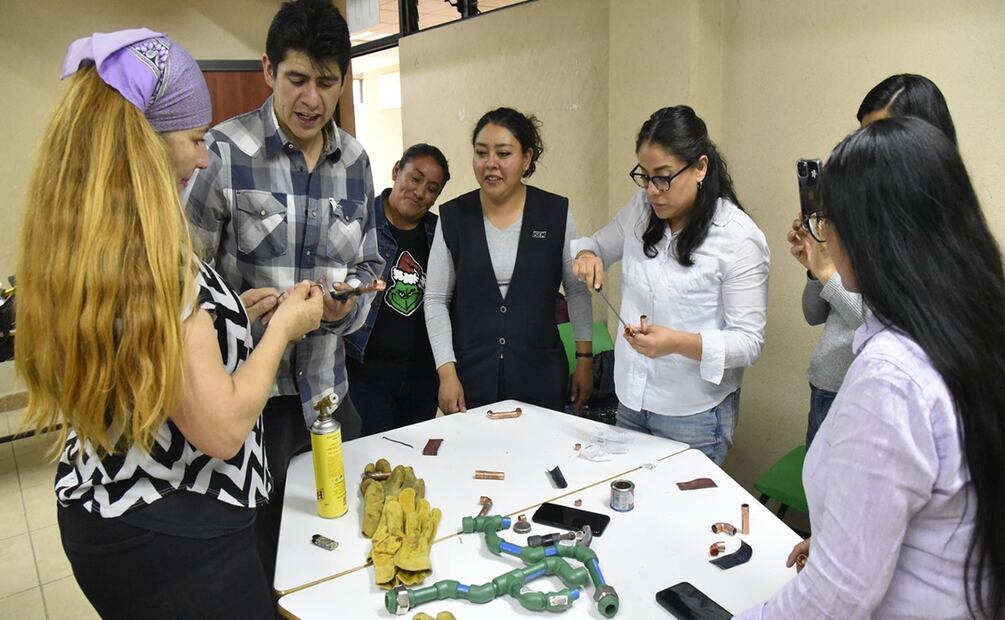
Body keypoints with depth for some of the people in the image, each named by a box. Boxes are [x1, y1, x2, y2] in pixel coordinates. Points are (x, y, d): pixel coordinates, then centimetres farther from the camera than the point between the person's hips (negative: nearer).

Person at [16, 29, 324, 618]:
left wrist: (240, 310, 12)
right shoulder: (149, 257, -27)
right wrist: (282, 326, -12)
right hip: (177, 539, -9)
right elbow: (221, 429, -26)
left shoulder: (75, 246, 1)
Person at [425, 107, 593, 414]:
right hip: (471, 375, 0)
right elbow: (436, 299, 0)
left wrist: (585, 358, 3)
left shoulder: (556, 213, -2)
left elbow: (577, 290, 5)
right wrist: (447, 373, -6)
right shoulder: (453, 217, -2)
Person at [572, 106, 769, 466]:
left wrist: (679, 342, -31)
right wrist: (587, 255, -6)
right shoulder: (642, 208, 1)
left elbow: (749, 341, -15)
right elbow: (601, 244, 19)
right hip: (630, 399, 6)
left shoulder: (738, 237, -16)